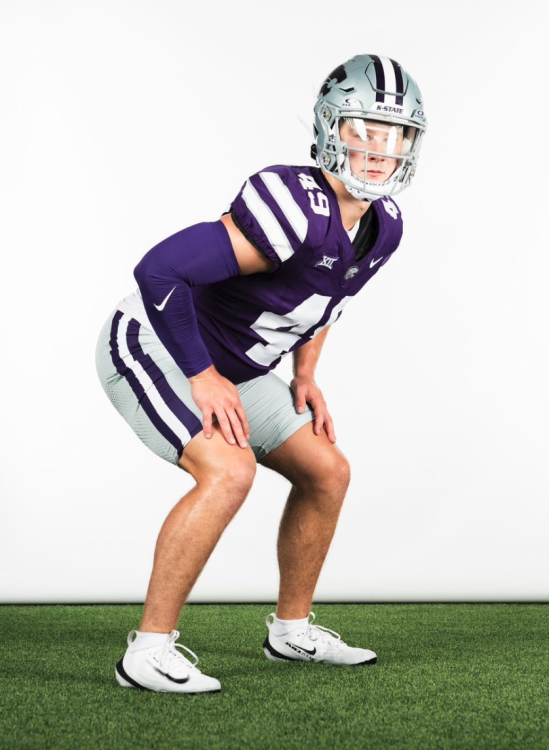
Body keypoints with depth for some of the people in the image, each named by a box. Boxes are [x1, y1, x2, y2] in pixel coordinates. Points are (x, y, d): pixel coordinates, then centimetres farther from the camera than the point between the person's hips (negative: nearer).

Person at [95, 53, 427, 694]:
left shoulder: (383, 229, -4)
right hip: (154, 349, -9)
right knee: (229, 471, -29)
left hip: (227, 370, 9)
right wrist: (204, 378, -27)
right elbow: (159, 270, -35)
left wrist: (305, 375, 9)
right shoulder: (298, 208, -33)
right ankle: (149, 650, -16)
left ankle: (291, 629, 26)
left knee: (327, 472, 9)